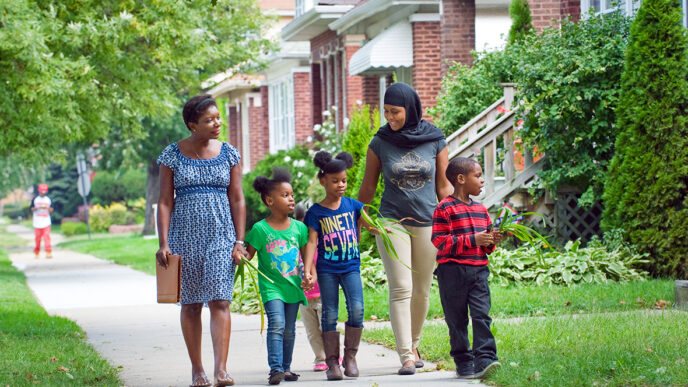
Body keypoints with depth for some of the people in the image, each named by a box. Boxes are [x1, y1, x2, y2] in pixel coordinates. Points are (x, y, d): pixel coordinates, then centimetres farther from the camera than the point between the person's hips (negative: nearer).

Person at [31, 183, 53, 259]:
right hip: (37, 222, 0)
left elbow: (51, 210, 7)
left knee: (47, 237, -12)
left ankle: (48, 253, -15)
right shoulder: (35, 199, 5)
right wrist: (37, 208, -17)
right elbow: (32, 209, 3)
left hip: (46, 222, 0)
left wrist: (47, 208, -15)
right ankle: (37, 253, 16)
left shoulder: (48, 200, 8)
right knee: (37, 238, 3)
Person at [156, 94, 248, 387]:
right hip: (185, 236, 0)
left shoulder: (228, 154, 5)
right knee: (190, 304, 5)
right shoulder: (172, 156, 0)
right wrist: (163, 243, -6)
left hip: (221, 235, 0)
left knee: (220, 301, -10)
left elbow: (237, 200, 7)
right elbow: (165, 201, 1)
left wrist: (239, 241, 0)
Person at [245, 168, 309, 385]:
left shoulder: (298, 227, 6)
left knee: (289, 330, 10)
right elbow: (249, 254, -4)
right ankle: (275, 369, -23)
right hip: (271, 285, -4)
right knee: (276, 324, -19)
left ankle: (286, 368, 21)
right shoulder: (260, 229, -7)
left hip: (293, 286, 5)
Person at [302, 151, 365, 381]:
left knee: (357, 309, -15)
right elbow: (311, 242, -4)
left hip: (350, 266, 1)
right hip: (326, 269, -1)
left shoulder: (352, 205, 6)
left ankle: (350, 357, -1)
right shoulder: (316, 212, -1)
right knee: (330, 315, 0)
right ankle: (332, 362, 6)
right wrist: (307, 271, -13)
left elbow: (358, 232, 19)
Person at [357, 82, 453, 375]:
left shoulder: (435, 141, 0)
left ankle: (413, 345, 26)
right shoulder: (380, 143, -1)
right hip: (391, 222, -1)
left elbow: (443, 186, 6)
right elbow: (368, 186, 8)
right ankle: (406, 356, -13)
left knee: (422, 291, 8)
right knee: (401, 289, -10)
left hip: (427, 223, 1)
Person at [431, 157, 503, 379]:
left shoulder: (481, 210, 15)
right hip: (453, 270, -5)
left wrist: (492, 242, 1)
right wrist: (473, 240, -18)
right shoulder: (445, 209, -7)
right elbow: (439, 241, -14)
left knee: (482, 315, -8)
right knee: (457, 320, 3)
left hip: (478, 269, 5)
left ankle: (485, 359, -14)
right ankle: (463, 363, 11)